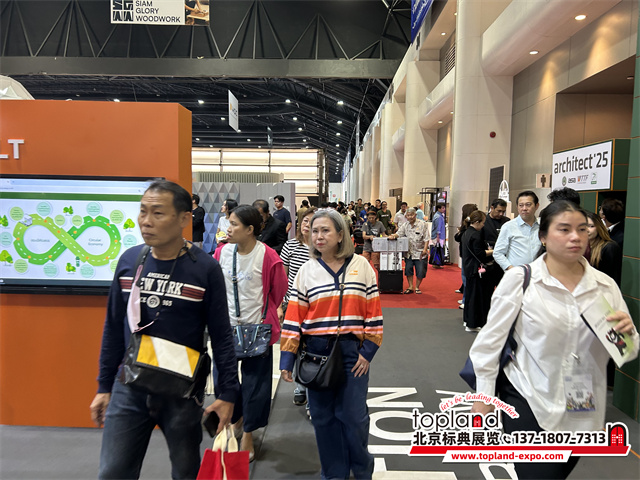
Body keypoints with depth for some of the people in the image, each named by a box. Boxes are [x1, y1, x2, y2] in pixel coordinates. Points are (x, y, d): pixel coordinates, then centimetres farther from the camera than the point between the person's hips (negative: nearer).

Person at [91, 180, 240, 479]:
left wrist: (228, 393, -8)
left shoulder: (205, 268, -13)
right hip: (128, 389, 3)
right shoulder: (128, 260, -1)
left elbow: (221, 337, -8)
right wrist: (104, 386, 10)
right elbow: (113, 328, 8)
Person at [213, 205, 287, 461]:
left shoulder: (268, 257, -15)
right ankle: (237, 417, 42)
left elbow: (278, 291, -2)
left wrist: (265, 316, 1)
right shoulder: (222, 252, -2)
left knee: (254, 382, 8)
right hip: (227, 327, 4)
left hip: (257, 329, -4)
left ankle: (248, 433, 30)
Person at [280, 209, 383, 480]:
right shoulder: (307, 270, 2)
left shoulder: (361, 266, 0)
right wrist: (287, 359, -3)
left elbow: (373, 311, 1)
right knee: (323, 416, 10)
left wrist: (368, 351, -4)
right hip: (316, 354, 2)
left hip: (353, 353, -1)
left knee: (354, 416, 4)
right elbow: (294, 317, 0)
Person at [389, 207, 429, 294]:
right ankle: (411, 287, 17)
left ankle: (417, 287, 18)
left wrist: (425, 249, -17)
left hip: (420, 252, -4)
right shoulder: (405, 224, 7)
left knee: (420, 272, 0)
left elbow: (426, 238, -7)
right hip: (409, 253, 4)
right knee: (408, 270, 4)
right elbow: (399, 233, 1)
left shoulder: (423, 224, -6)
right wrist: (393, 236, -21)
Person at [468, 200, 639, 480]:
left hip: (583, 412, 5)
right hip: (528, 402, -4)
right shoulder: (519, 278, -13)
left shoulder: (605, 285, -1)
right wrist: (483, 395, -7)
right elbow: (491, 340, -9)